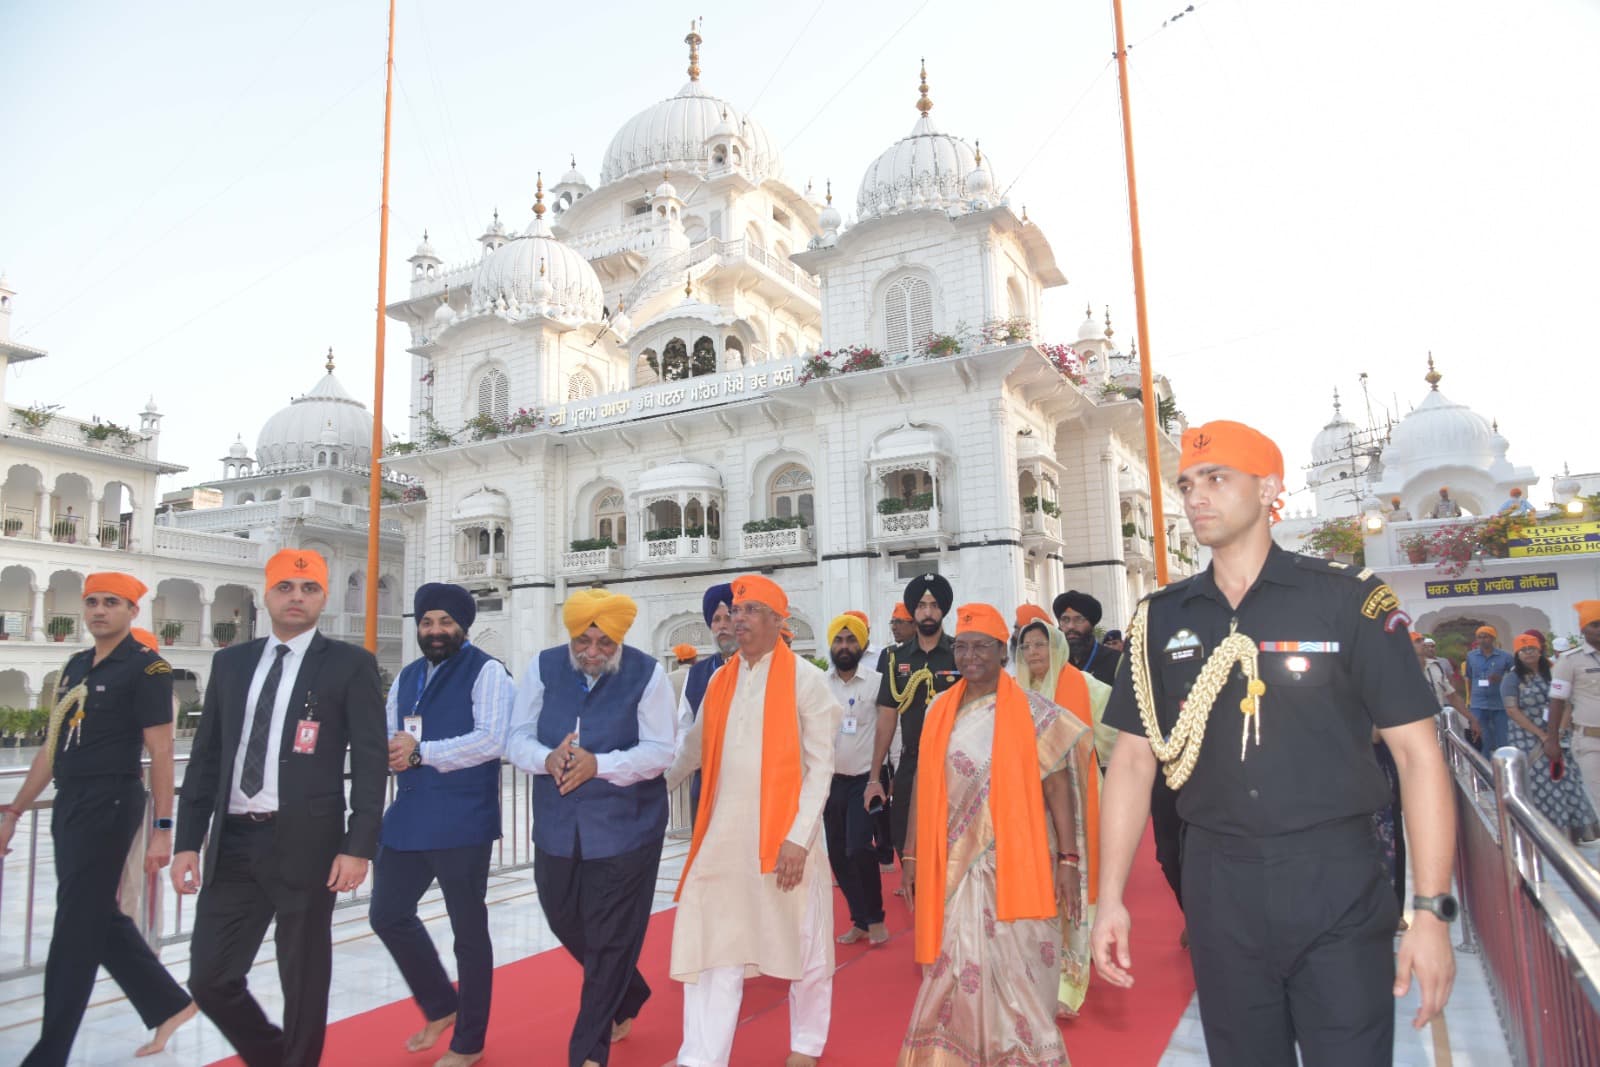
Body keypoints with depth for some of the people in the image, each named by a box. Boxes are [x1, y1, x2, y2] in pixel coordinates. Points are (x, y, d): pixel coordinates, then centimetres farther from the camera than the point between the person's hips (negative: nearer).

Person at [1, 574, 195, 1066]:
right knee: (101, 920, 15)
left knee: (76, 931, -1)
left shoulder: (146, 668, -11)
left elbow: (161, 753, -14)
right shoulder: (75, 667, 12)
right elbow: (52, 747, 17)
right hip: (69, 805, 8)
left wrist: (162, 828, -17)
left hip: (110, 805, -8)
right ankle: (169, 1004, 29)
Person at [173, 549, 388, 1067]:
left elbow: (371, 761, -8)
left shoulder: (350, 663, -4)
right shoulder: (230, 662, 10)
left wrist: (358, 846, -14)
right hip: (232, 842, 5)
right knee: (210, 977, 8)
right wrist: (188, 842, 6)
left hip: (305, 844, -4)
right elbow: (206, 757, 12)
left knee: (303, 981, 7)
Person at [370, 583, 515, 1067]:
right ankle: (440, 1006, 37)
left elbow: (491, 740, -19)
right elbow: (388, 734, 15)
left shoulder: (486, 671, -9)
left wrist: (421, 751, -22)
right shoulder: (408, 676, 14)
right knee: (388, 914, 13)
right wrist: (389, 749, -9)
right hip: (408, 817, 7)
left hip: (461, 822, -7)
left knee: (468, 930, 6)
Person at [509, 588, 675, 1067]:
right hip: (558, 825, 5)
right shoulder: (543, 668, 0)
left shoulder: (647, 674, -10)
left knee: (610, 938, 1)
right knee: (565, 921, 17)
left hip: (625, 826, -4)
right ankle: (629, 994, 44)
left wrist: (598, 765, -27)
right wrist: (547, 759, -22)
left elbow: (660, 752, -13)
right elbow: (518, 738, 0)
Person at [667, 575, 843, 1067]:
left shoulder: (805, 678, -7)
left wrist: (798, 837, -16)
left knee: (801, 943, 10)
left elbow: (821, 765, -9)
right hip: (724, 832, 4)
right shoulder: (721, 680, 8)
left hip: (784, 832, -4)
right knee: (710, 942, 3)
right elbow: (693, 750, 17)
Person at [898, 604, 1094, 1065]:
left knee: (1018, 973, 5)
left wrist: (1069, 859, -13)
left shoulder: (1032, 712, -5)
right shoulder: (940, 710, 7)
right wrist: (913, 855, 10)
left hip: (1015, 865, -3)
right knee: (954, 973, 9)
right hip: (953, 865, 4)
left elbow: (1058, 786, -7)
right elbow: (924, 785, 10)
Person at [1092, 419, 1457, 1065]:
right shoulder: (1161, 618, 3)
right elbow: (1133, 759, 5)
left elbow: (1416, 752, -5)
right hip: (1218, 886, 3)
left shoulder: (1349, 600, -6)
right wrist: (1109, 898, 0)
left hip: (1337, 883, -3)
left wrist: (1430, 912, -10)